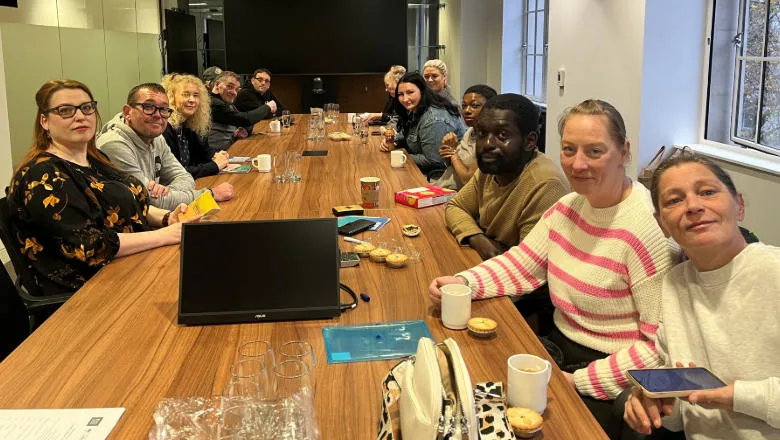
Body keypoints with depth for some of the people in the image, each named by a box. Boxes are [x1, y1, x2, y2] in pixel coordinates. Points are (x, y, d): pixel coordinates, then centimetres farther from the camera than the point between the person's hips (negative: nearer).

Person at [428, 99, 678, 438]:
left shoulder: (648, 228, -23)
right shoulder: (570, 205, 4)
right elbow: (521, 264, 7)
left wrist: (580, 381, -23)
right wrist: (463, 283, -11)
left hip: (609, 385, -7)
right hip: (559, 347, 7)